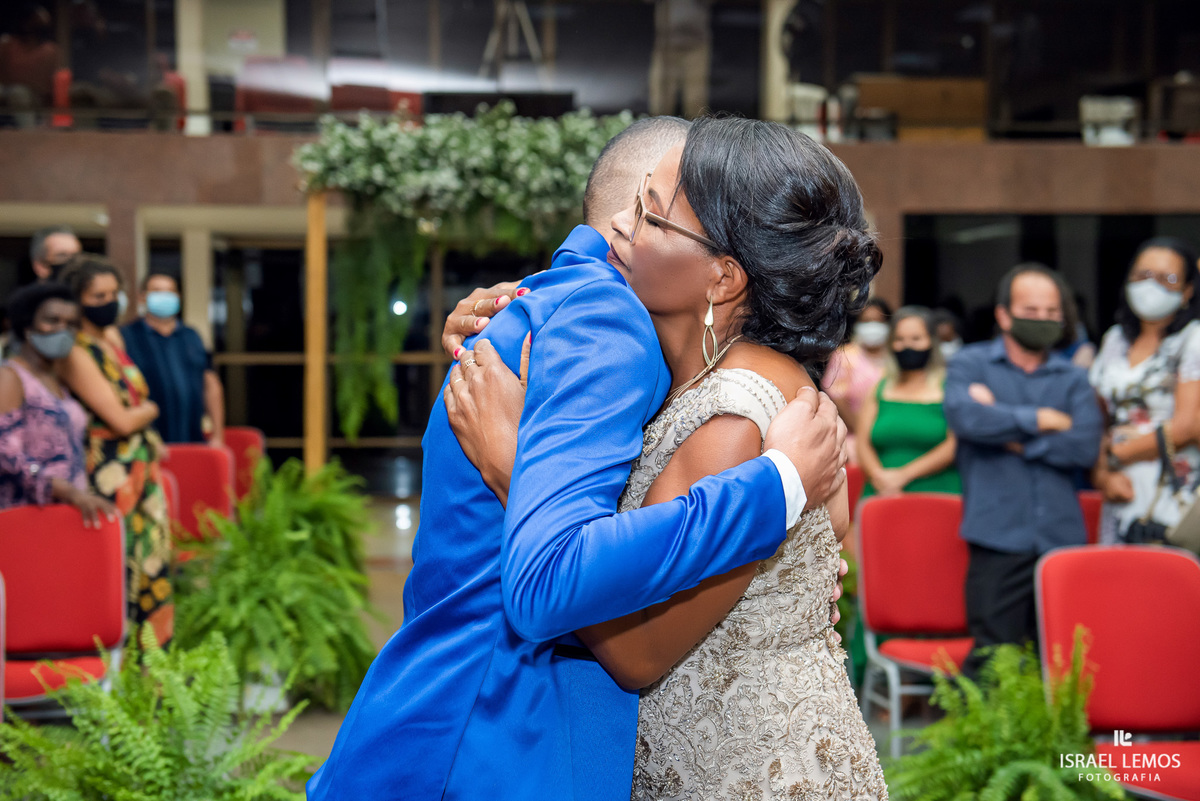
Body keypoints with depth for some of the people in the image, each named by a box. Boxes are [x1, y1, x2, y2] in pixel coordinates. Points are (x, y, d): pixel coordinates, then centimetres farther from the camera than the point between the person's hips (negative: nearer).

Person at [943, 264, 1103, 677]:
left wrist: (1011, 436, -4)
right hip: (998, 538, -2)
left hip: (1062, 537, 2)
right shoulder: (971, 364, 9)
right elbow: (963, 416, -13)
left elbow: (1086, 445, -2)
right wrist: (1040, 420, -4)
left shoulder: (1072, 377, 15)